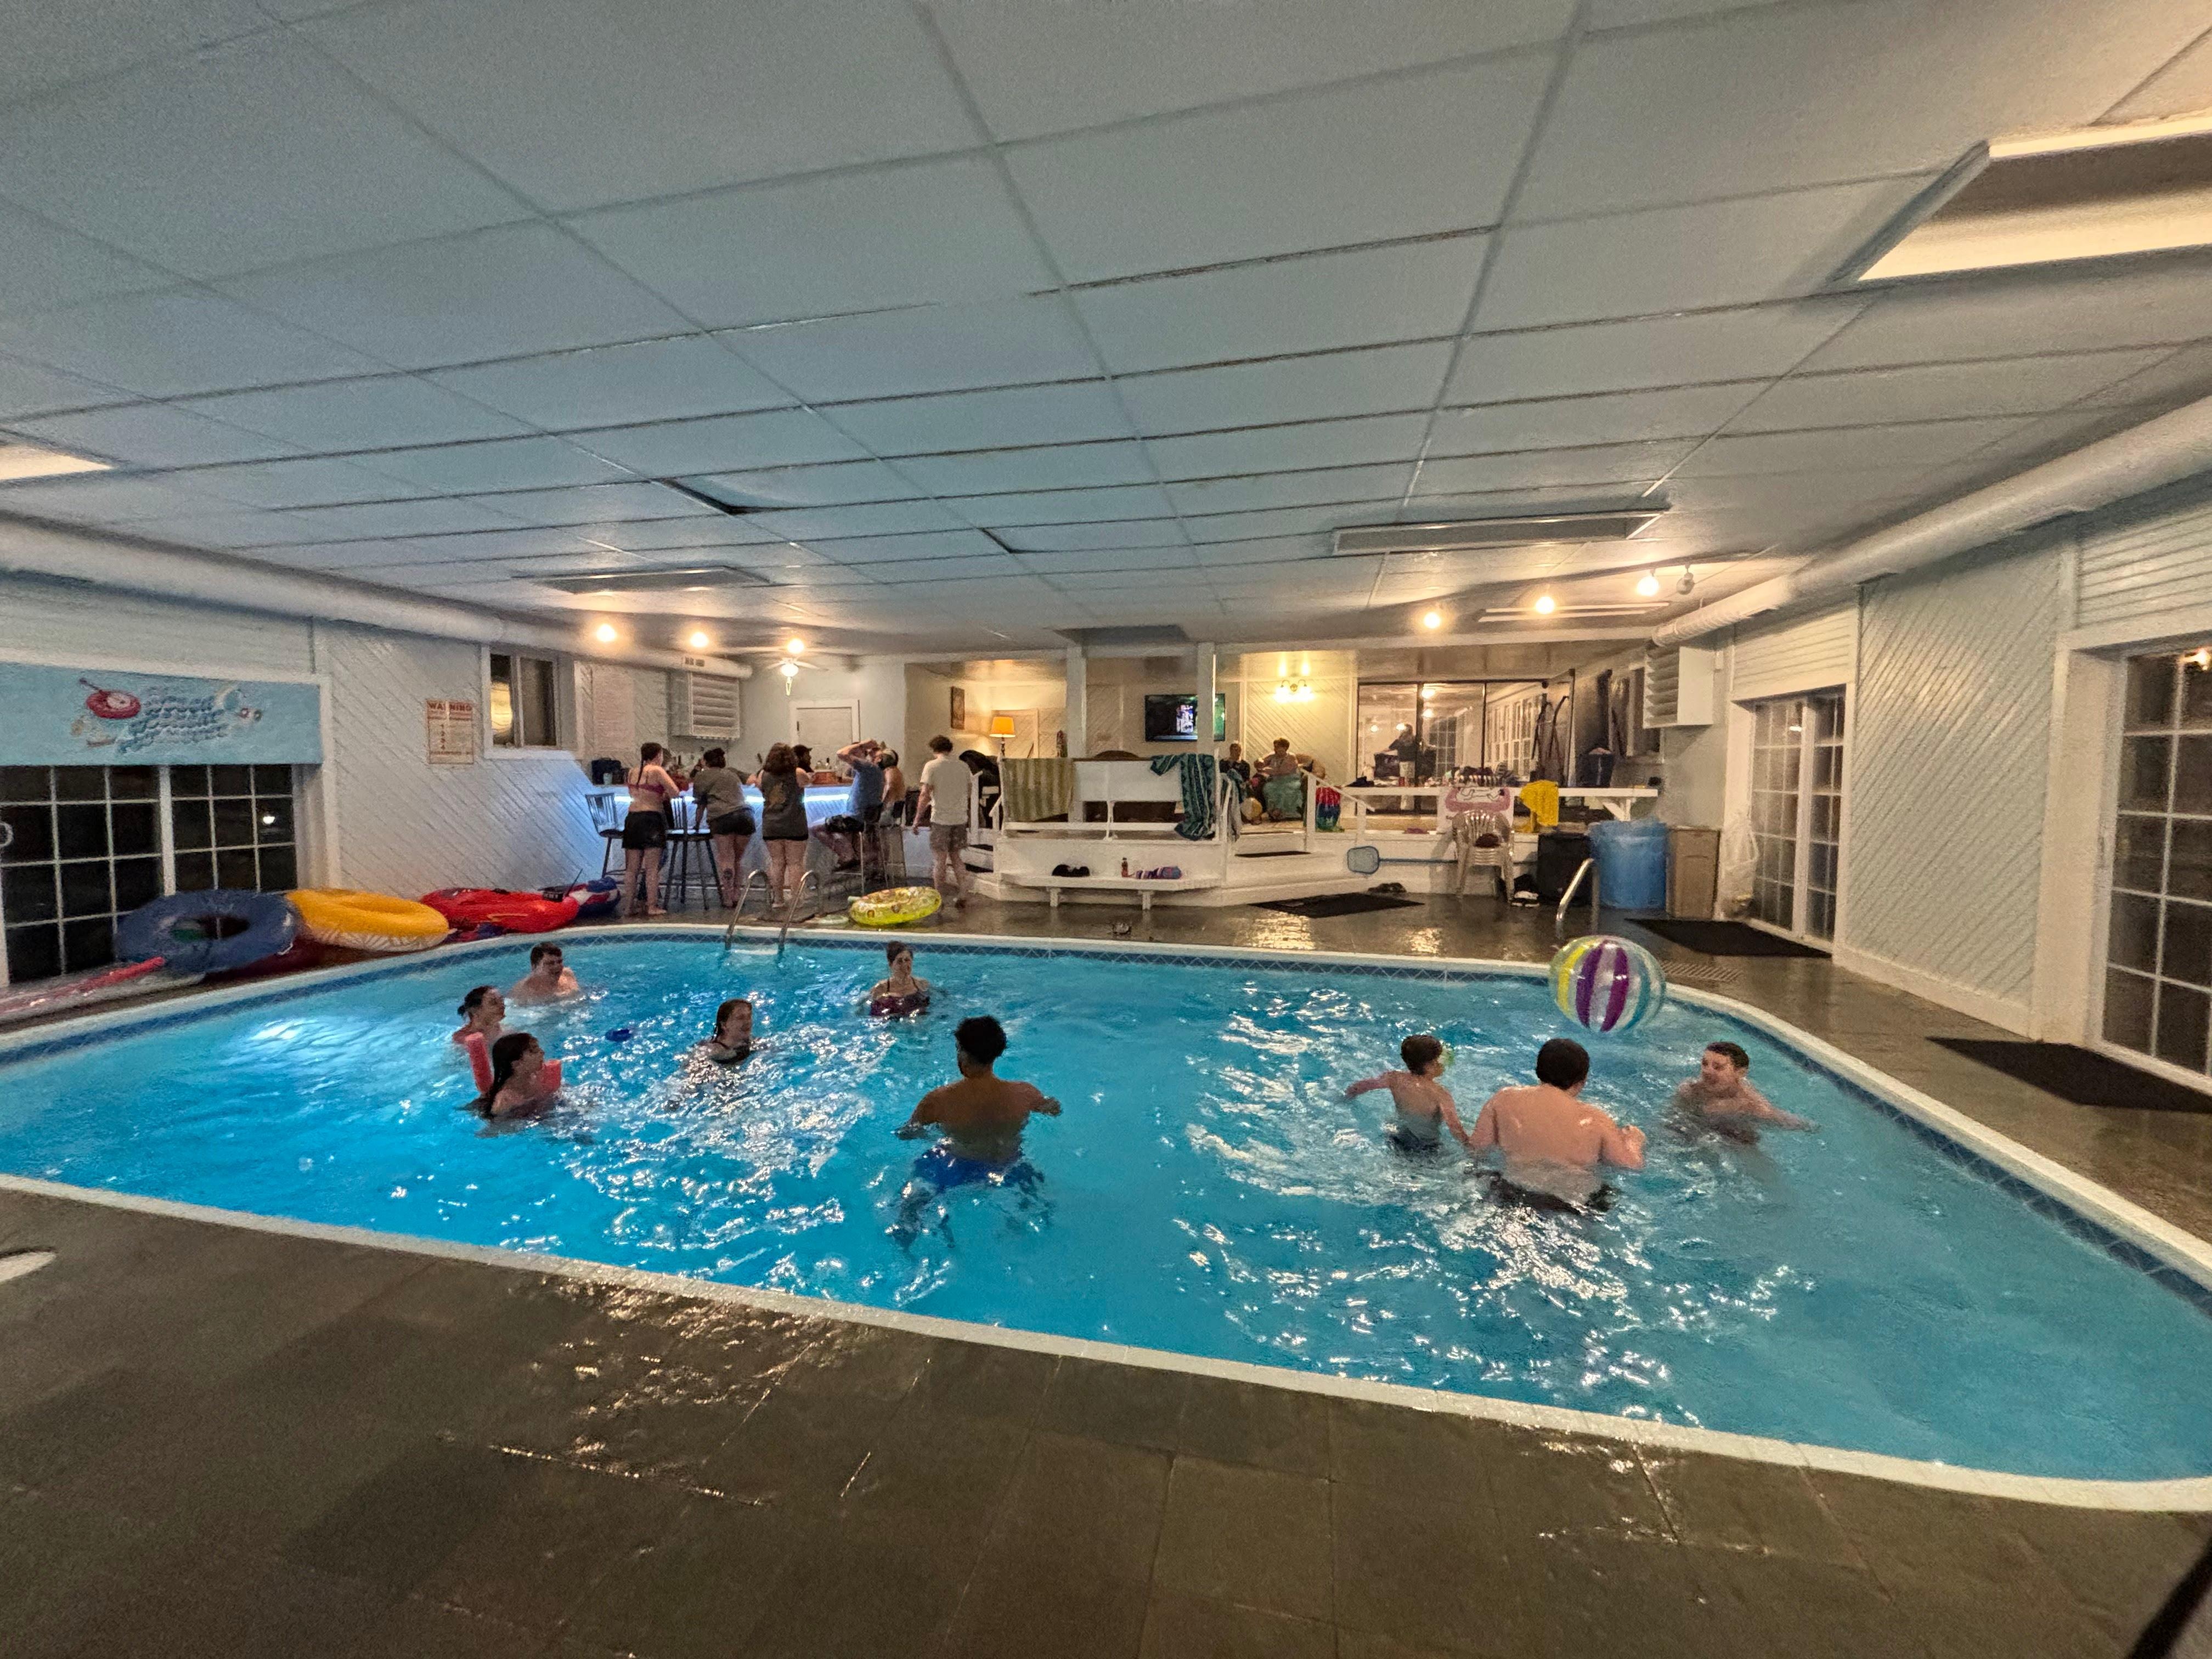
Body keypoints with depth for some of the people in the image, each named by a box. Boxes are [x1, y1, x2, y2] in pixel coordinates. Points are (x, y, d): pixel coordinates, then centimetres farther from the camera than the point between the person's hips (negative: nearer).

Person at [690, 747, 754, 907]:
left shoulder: (703, 775, 16)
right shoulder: (732, 774, 29)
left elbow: (700, 801, 21)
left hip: (722, 817, -4)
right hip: (745, 814, 4)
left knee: (726, 859, -1)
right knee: (738, 858, 13)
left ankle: (728, 899, -3)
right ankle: (736, 895, 15)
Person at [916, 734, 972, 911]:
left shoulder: (931, 766, -7)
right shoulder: (963, 767, 7)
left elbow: (925, 795, -13)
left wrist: (917, 818, -7)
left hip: (940, 819, -4)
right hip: (960, 818, 4)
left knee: (940, 860, 4)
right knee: (956, 857, 15)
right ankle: (962, 897, 13)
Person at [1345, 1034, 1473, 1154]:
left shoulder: (1395, 1079, -14)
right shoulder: (1440, 1094, -28)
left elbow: (1358, 1087, 0)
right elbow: (1455, 1128, -37)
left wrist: (1347, 1099, 19)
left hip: (1398, 1141, 6)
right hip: (1427, 1149, -6)